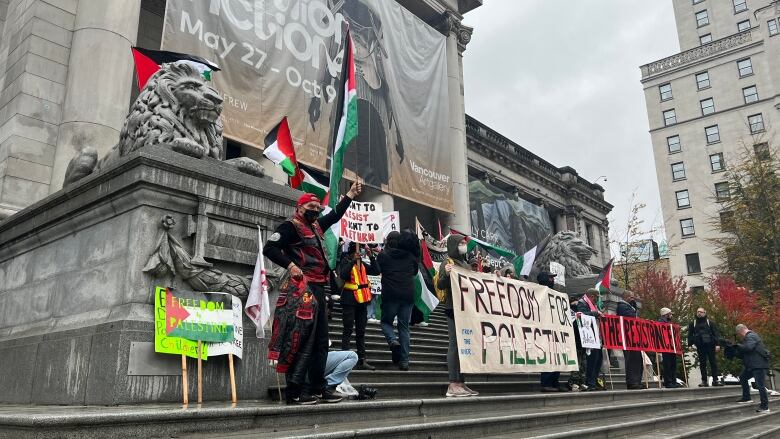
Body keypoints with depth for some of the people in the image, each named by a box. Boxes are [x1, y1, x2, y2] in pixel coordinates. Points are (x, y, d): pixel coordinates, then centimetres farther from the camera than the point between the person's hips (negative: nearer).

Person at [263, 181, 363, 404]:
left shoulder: (316, 226, 20)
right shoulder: (291, 226, -4)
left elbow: (335, 215, 35)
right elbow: (269, 248, -13)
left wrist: (351, 194, 35)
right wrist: (290, 264, -24)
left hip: (318, 289, 10)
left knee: (320, 340, 11)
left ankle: (317, 388, 18)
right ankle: (295, 391, -5)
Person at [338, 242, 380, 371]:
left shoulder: (363, 264, 15)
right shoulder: (345, 261, -3)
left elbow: (376, 271, 5)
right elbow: (342, 275, -21)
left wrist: (371, 257, -5)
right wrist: (353, 261, -26)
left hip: (362, 300, 6)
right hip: (350, 301, -6)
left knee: (361, 331, 9)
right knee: (348, 330, -6)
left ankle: (362, 360, 13)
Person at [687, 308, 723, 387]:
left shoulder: (710, 323, 8)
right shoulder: (693, 324, 12)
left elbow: (716, 334, 2)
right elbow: (690, 335, 11)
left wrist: (717, 344, -8)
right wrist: (690, 344, 0)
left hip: (710, 345, -1)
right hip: (700, 346, 1)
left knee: (713, 362, -1)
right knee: (702, 364, 3)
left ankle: (715, 380, 3)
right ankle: (704, 381, 5)